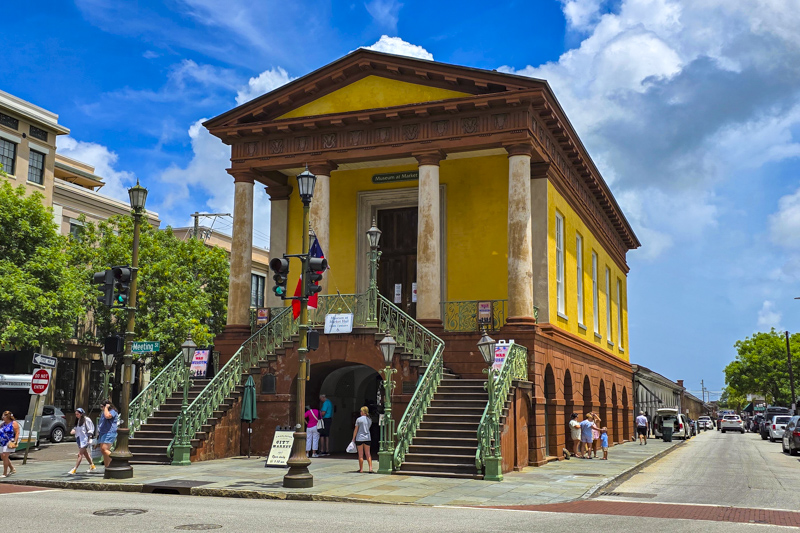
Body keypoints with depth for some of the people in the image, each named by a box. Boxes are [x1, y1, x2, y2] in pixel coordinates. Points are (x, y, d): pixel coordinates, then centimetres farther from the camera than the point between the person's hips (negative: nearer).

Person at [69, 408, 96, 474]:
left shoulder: (86, 420, -13)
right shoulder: (77, 420, 9)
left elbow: (91, 429, -10)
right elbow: (76, 428, 18)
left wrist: (89, 438, -11)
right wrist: (73, 430, -3)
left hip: (84, 439, -9)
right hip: (79, 439, 9)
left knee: (80, 454, -10)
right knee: (85, 453, 17)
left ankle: (75, 469, -11)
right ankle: (92, 466, 29)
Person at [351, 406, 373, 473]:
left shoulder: (359, 419, -9)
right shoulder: (369, 420, 5)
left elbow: (356, 430, -6)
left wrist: (353, 438, 0)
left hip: (359, 438, -4)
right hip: (367, 438, 4)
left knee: (360, 454, 3)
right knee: (368, 454, 8)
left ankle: (361, 469, 9)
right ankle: (370, 468, 1)